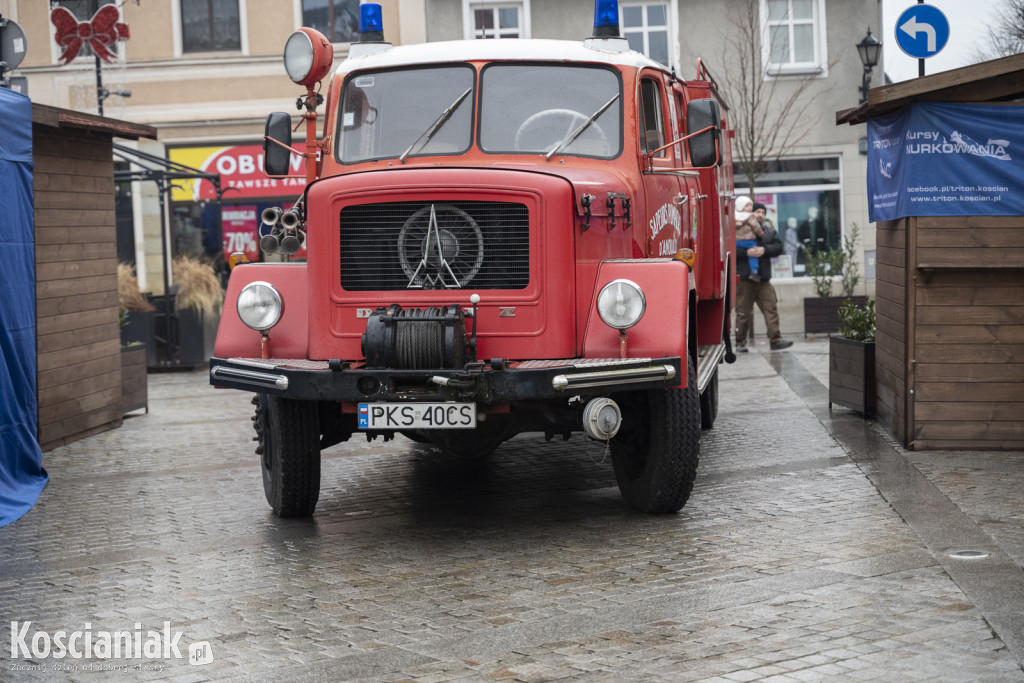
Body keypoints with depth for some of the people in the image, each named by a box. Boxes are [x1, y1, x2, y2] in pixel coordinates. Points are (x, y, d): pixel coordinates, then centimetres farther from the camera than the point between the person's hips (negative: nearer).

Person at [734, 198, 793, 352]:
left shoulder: (770, 231, 14)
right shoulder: (738, 230, -1)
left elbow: (778, 247, 1)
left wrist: (764, 250, -15)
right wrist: (746, 253, -22)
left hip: (763, 279, 4)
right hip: (744, 278, -4)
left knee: (771, 308, -3)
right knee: (743, 312, 3)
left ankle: (775, 339, -4)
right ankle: (740, 342, 13)